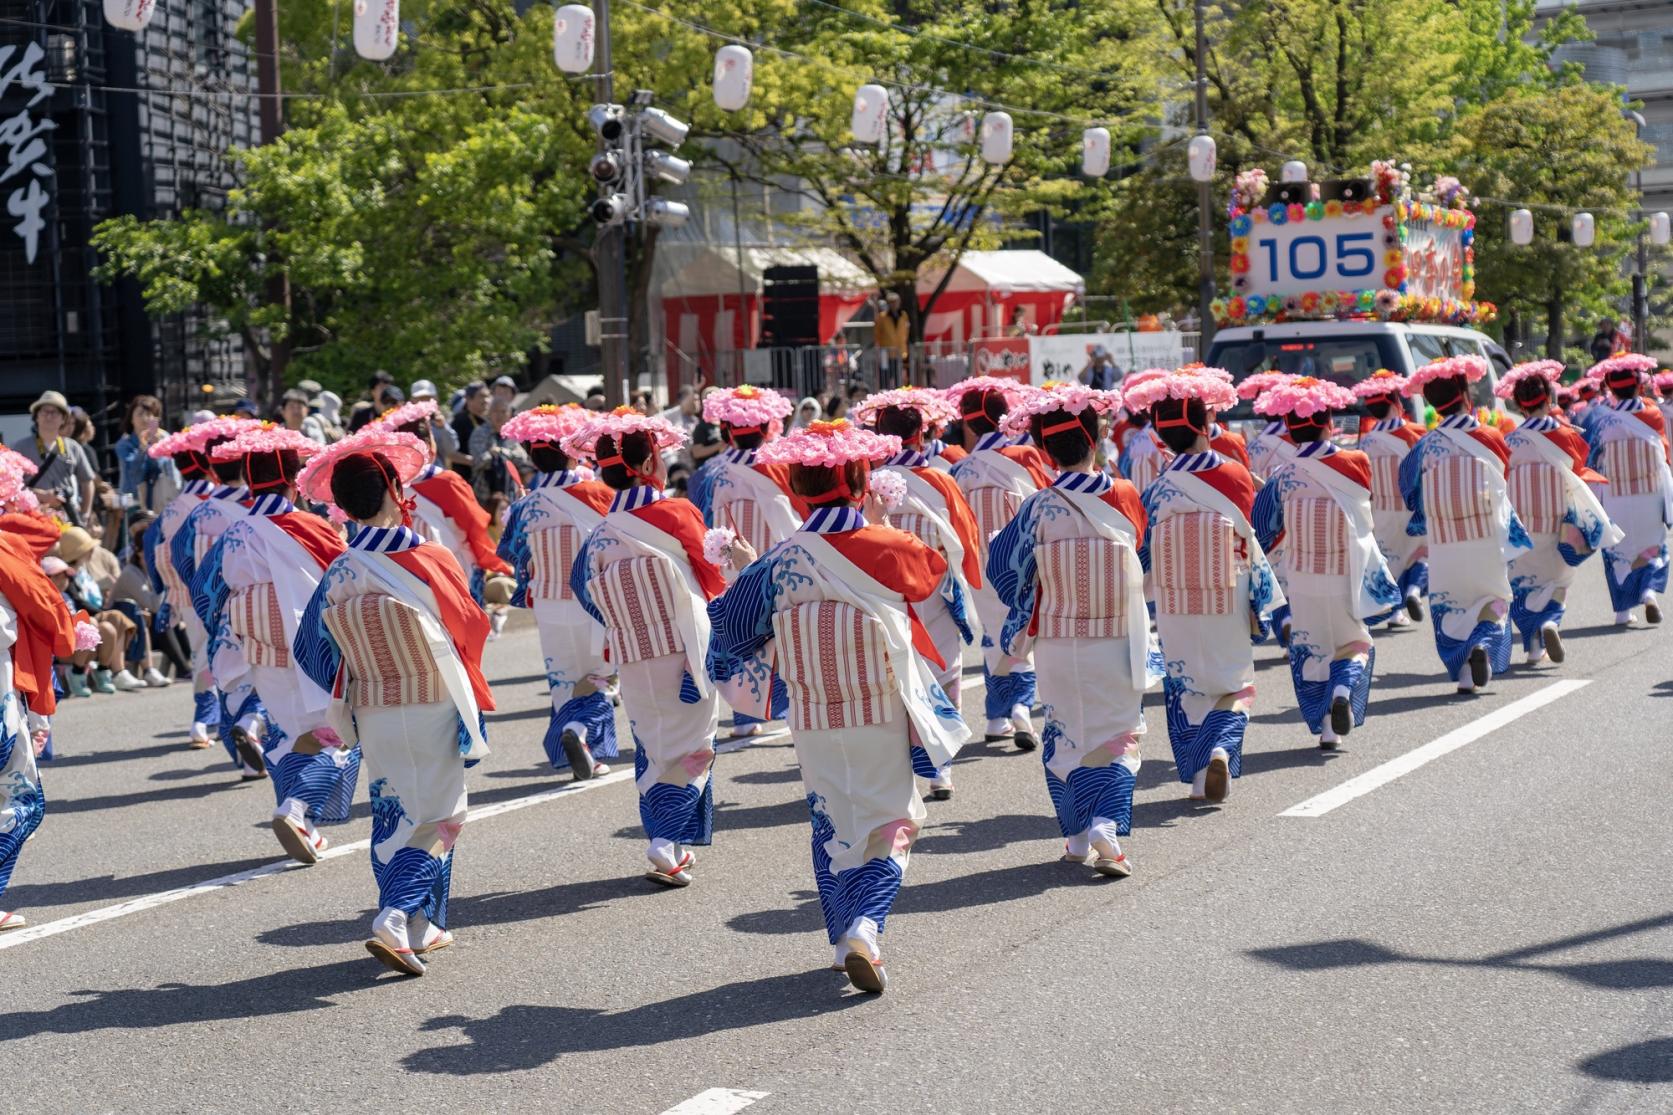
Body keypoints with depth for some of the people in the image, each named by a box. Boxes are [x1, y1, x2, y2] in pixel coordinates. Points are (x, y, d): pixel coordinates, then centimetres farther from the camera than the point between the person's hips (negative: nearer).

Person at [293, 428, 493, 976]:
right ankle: (397, 923, -12)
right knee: (435, 818, 3)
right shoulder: (430, 561, -15)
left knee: (392, 816, 17)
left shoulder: (339, 575, -5)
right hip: (433, 710, -4)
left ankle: (420, 928, 23)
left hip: (374, 717, 4)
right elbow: (468, 637, -7)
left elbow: (310, 650, 3)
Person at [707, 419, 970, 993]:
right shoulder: (889, 548, -11)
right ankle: (864, 928, -14)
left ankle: (846, 941, 21)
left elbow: (735, 629, 4)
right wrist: (880, 524, 23)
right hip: (883, 716, -2)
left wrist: (745, 571, 20)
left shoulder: (778, 562, -8)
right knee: (890, 823, 6)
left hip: (815, 720, 2)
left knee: (833, 824, 17)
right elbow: (934, 568, 12)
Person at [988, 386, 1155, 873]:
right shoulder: (1125, 498, -8)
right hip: (1118, 644, 0)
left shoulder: (1039, 508, -12)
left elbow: (1005, 568, -3)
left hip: (1057, 645, 0)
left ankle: (1079, 837, 21)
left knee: (1066, 737, 16)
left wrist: (1026, 615, 15)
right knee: (1119, 736, 9)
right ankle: (1107, 829, -11)